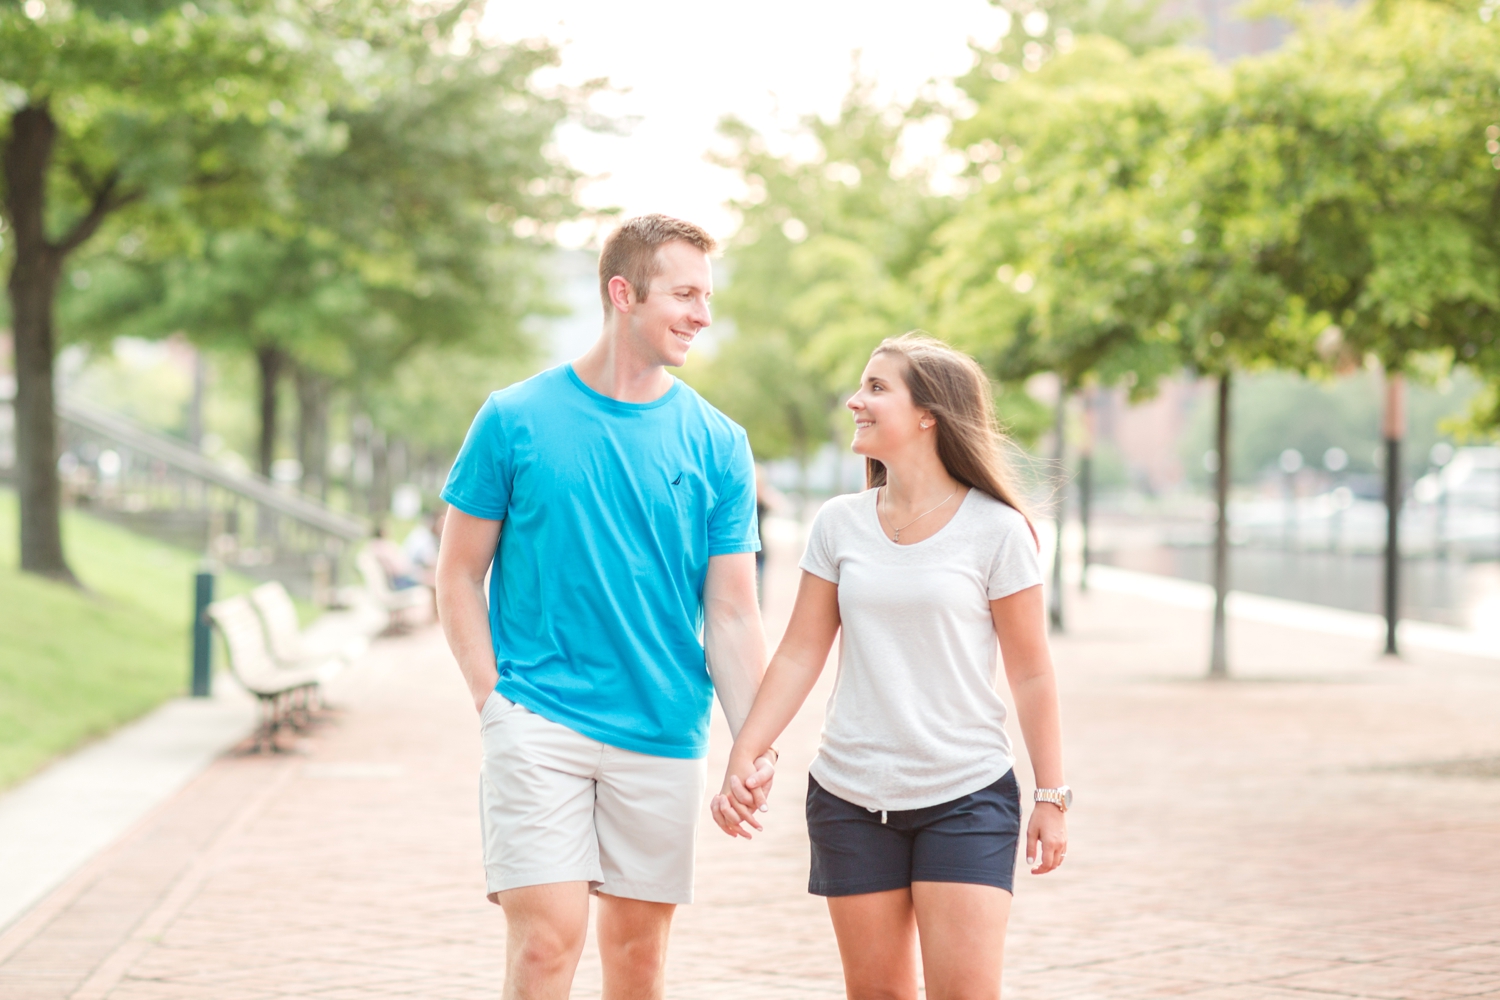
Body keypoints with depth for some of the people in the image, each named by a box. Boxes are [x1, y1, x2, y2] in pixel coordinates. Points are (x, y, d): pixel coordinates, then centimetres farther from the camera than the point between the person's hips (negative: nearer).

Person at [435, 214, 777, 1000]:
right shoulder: (515, 419, -1)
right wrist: (492, 698, -6)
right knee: (546, 937, -12)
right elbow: (458, 574, 5)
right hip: (537, 724, -2)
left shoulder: (717, 446, 4)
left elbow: (732, 615, 3)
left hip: (664, 735, 3)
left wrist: (756, 744, -9)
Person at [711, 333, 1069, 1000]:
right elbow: (800, 656, 5)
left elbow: (1030, 674, -1)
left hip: (967, 796, -3)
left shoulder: (994, 530, -5)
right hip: (850, 797, 3)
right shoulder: (839, 525, 4)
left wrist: (1052, 797, 0)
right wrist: (743, 756, -4)